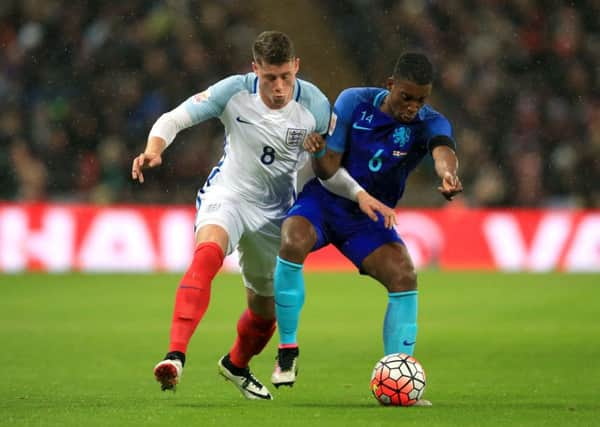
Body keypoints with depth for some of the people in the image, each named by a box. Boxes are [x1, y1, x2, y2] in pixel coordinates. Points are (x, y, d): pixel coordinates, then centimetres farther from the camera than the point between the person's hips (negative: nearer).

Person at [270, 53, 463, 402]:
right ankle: (288, 350, -17)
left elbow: (443, 149, -38)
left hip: (369, 218, 2)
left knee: (404, 277, -20)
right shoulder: (354, 102, -13)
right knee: (293, 242, -32)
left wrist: (448, 174, -62)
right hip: (323, 201, -2)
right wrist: (363, 196, -25)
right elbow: (326, 166, -11)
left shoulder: (429, 123, -13)